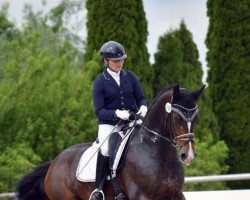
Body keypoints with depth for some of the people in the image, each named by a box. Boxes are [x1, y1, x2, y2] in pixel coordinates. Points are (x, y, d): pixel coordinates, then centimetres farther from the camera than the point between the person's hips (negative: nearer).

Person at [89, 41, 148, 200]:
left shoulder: (130, 77, 7)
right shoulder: (100, 82, -3)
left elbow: (141, 98, 8)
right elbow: (99, 111, -7)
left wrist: (143, 107, -16)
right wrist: (117, 113, -25)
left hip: (132, 121, 4)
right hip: (109, 124, -4)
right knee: (106, 150, -29)